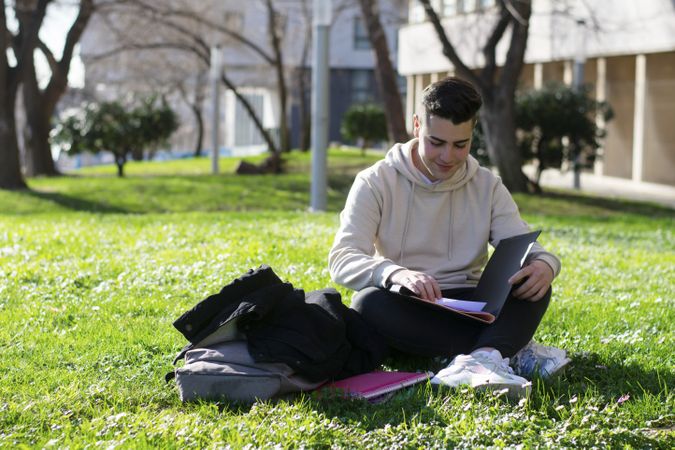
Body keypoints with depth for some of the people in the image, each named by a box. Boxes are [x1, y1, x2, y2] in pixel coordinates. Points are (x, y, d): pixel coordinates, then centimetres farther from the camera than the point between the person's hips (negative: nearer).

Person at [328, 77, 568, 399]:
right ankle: (513, 348, -32)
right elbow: (342, 260, -13)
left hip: (467, 308, 2)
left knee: (535, 283, -23)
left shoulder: (487, 187, 10)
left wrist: (544, 263, -28)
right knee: (368, 303, -35)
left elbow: (522, 247, -1)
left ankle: (481, 359, -52)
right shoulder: (375, 183, -1)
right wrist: (395, 273, -36)